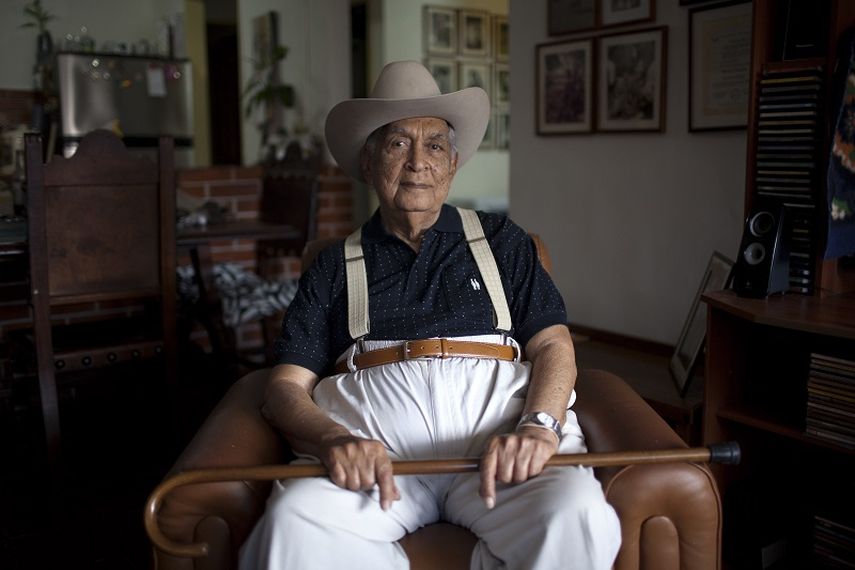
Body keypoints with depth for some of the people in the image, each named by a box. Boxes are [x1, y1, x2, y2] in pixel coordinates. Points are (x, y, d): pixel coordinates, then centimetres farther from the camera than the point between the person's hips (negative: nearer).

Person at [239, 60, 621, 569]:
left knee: (579, 522, -31)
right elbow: (287, 387, 9)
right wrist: (334, 440, -15)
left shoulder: (502, 241, 20)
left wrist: (539, 425, -13)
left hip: (497, 430, 1)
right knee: (294, 528, -32)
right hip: (371, 446, 0)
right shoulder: (334, 268, 19)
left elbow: (554, 346, 9)